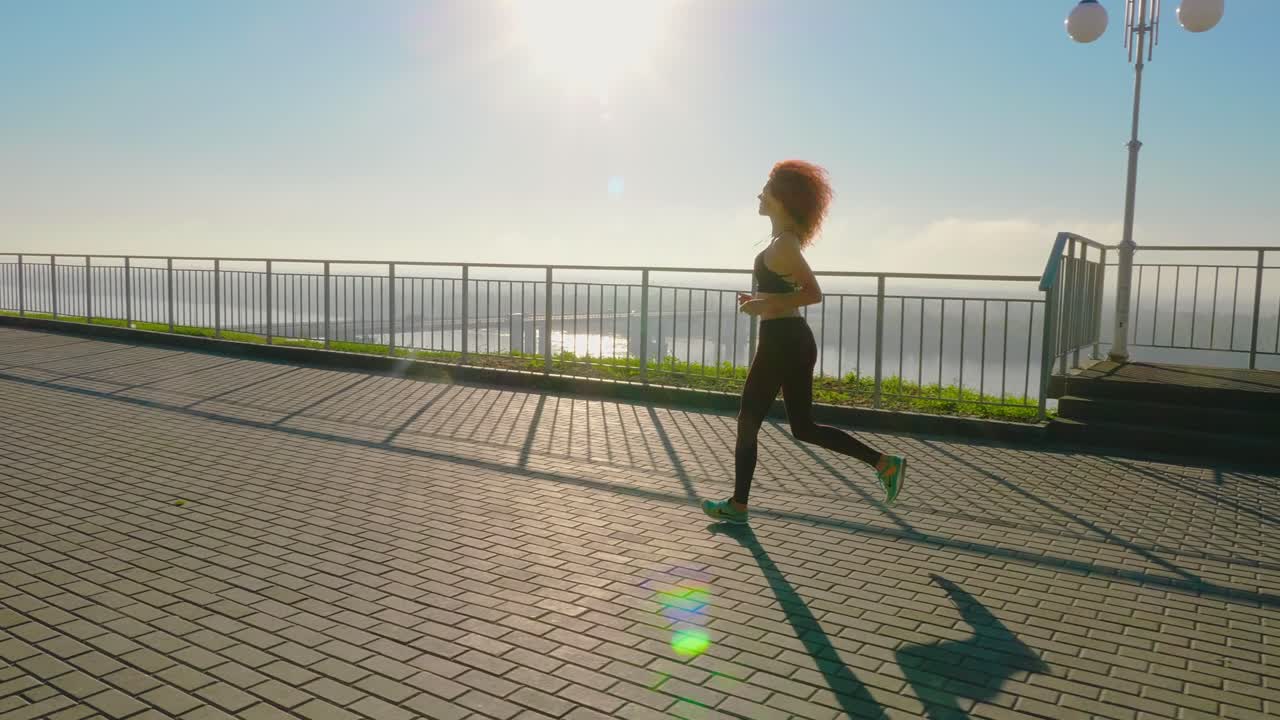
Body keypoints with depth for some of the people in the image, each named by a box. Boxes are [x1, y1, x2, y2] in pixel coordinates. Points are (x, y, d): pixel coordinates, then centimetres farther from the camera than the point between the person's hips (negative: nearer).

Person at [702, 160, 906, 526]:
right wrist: (762, 300, 15)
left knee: (748, 421, 4)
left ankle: (737, 506, 14)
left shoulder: (783, 244, -15)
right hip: (794, 340, 10)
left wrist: (765, 304, -17)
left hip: (781, 341, -10)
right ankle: (884, 463, 10)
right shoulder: (788, 239, 15)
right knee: (803, 427, 13)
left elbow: (814, 293, -21)